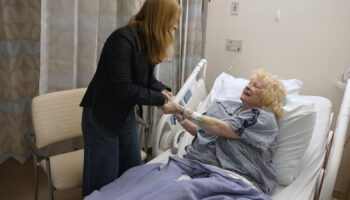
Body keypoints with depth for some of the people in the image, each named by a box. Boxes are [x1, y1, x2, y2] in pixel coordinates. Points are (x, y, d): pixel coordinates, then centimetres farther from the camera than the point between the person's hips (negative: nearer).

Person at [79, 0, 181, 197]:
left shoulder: (148, 42, 0)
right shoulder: (122, 39, -25)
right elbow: (123, 88, -27)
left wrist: (163, 90, -12)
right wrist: (160, 100, -21)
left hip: (126, 115, 8)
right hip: (101, 117, -8)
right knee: (103, 183, 6)